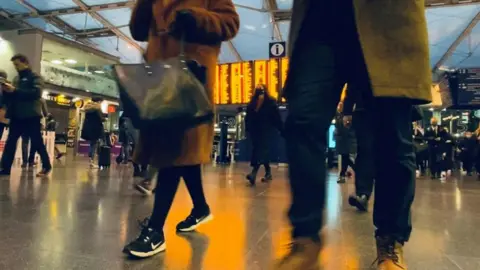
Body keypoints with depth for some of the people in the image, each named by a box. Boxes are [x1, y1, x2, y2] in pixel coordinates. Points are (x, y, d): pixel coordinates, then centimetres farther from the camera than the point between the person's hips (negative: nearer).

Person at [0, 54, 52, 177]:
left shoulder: (35, 77, 1)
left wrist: (15, 90, -20)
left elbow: (36, 93, -16)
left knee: (37, 142, -2)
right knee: (10, 141, 3)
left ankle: (46, 166, 9)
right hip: (16, 115, 6)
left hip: (31, 115, -6)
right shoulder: (16, 79, 19)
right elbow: (11, 96, 20)